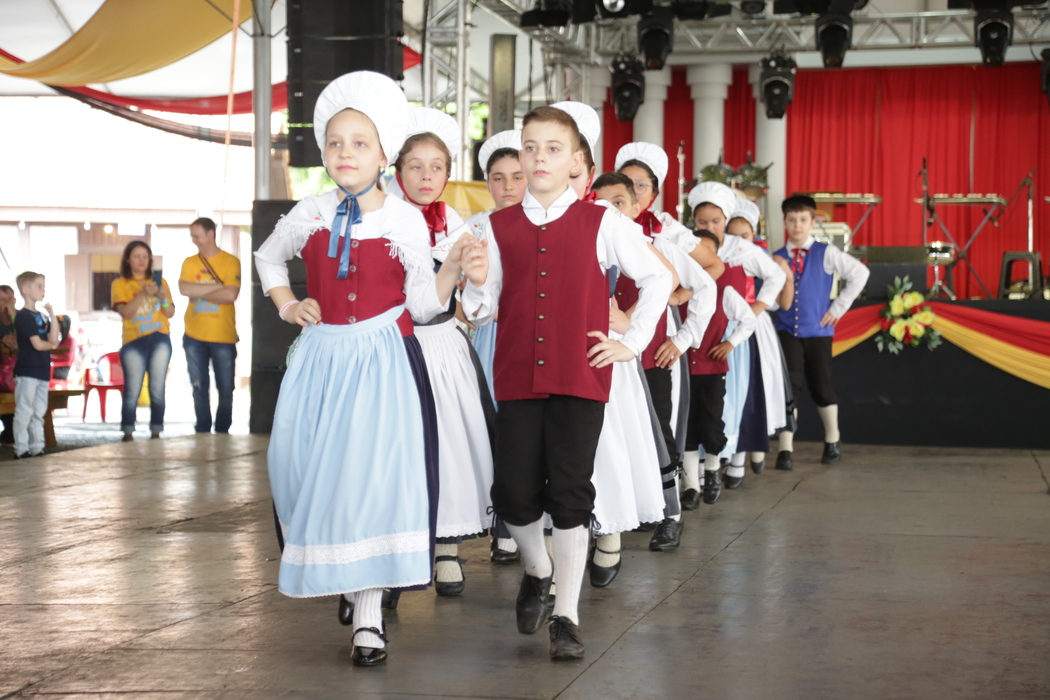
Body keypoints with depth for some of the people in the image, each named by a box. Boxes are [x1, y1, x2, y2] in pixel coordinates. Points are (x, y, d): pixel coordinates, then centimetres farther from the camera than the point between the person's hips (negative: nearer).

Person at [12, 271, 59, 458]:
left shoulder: (41, 316, 15)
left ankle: (37, 448, 15)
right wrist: (51, 344, 3)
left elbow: (54, 338, 3)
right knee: (24, 412, -6)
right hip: (27, 371, -8)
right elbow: (38, 344, -17)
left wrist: (52, 315, -2)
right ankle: (21, 449, -3)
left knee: (38, 414, 11)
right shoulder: (23, 316, -11)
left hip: (42, 371, 8)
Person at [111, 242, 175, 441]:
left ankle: (156, 432, 1)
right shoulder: (120, 284, 7)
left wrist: (163, 297, -8)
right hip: (134, 342, -2)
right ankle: (128, 434, -5)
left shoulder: (159, 282, 14)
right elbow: (125, 312, -6)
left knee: (157, 390, -3)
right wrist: (143, 293, -16)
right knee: (132, 391, -9)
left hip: (160, 340, 2)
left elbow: (170, 313, 10)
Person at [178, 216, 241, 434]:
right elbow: (184, 289, -10)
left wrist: (198, 292, -9)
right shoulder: (190, 262, 7)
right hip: (194, 337, 3)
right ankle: (202, 432, 14)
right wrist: (217, 287, -13)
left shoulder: (231, 262, -3)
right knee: (199, 388, 6)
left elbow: (230, 295, -15)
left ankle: (222, 432, 13)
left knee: (225, 389, 2)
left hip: (223, 337, -3)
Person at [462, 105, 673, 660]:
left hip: (581, 379, -2)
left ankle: (566, 616, 8)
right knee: (512, 491, -1)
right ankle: (536, 568, 31)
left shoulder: (601, 223, 1)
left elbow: (657, 278, 10)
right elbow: (482, 312, 8)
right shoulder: (499, 227, 8)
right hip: (517, 379, 2)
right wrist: (477, 283, -13)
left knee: (570, 493, -2)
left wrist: (632, 343, 6)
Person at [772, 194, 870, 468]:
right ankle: (785, 449, -3)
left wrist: (838, 307, -4)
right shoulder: (776, 258, 5)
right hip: (787, 330, 1)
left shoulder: (825, 253, -2)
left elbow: (860, 273, -3)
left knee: (821, 386, 8)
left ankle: (832, 442, 28)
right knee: (787, 387, -7)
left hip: (818, 330, -1)